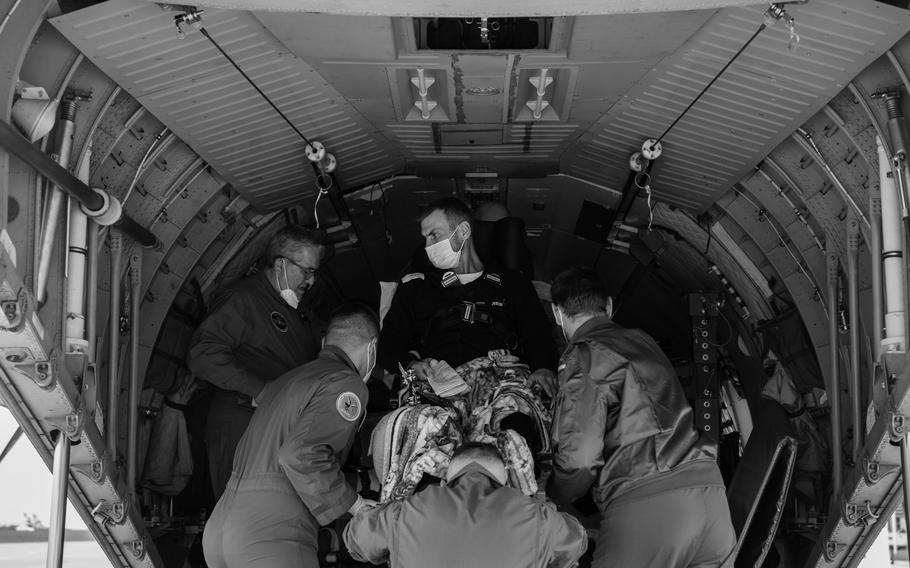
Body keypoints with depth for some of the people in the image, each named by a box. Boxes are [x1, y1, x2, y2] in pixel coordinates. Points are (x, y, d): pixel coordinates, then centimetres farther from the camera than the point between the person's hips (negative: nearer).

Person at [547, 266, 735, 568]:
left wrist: (549, 500, 11)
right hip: (710, 491, 7)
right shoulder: (644, 341, 24)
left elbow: (579, 458, -9)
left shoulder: (582, 355, -1)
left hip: (643, 502, -7)